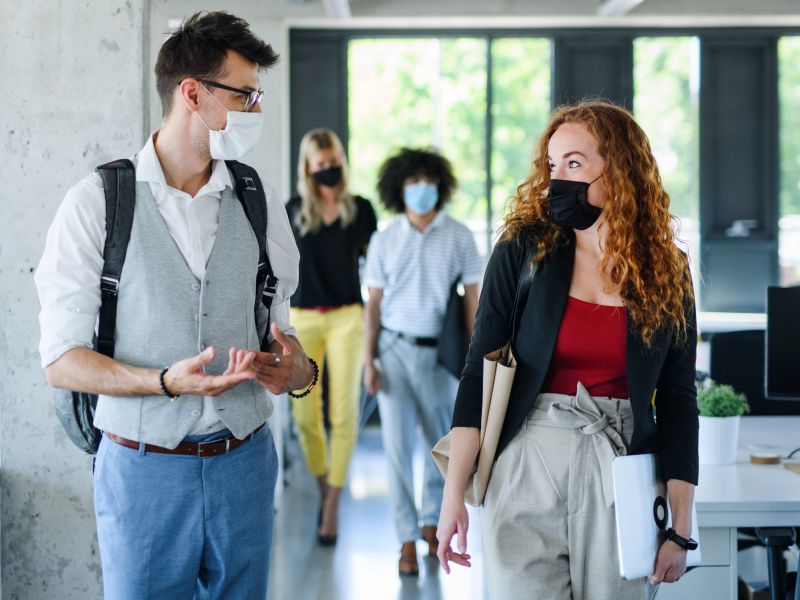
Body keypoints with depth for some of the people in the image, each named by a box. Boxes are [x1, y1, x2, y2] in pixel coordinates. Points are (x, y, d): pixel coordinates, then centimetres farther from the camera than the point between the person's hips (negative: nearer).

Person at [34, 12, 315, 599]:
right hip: (144, 468, -3)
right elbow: (61, 361, -8)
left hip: (244, 462, 4)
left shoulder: (260, 204, 6)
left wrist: (296, 368, -10)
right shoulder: (96, 203, -6)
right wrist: (167, 381, -23)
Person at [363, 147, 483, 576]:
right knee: (398, 445, -2)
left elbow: (472, 300, 2)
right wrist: (369, 361, -1)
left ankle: (431, 521, 31)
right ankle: (408, 539, 5)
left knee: (443, 443, 10)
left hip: (440, 351, 0)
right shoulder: (384, 241, 2)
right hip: (395, 349, 0)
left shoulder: (458, 237, 0)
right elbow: (374, 304, 4)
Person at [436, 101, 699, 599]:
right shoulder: (523, 251, -2)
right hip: (528, 469, -1)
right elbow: (479, 373, -3)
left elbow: (678, 403, 5)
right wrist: (454, 495, -9)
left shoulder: (667, 274, 3)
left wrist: (681, 526, 0)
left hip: (621, 477, 2)